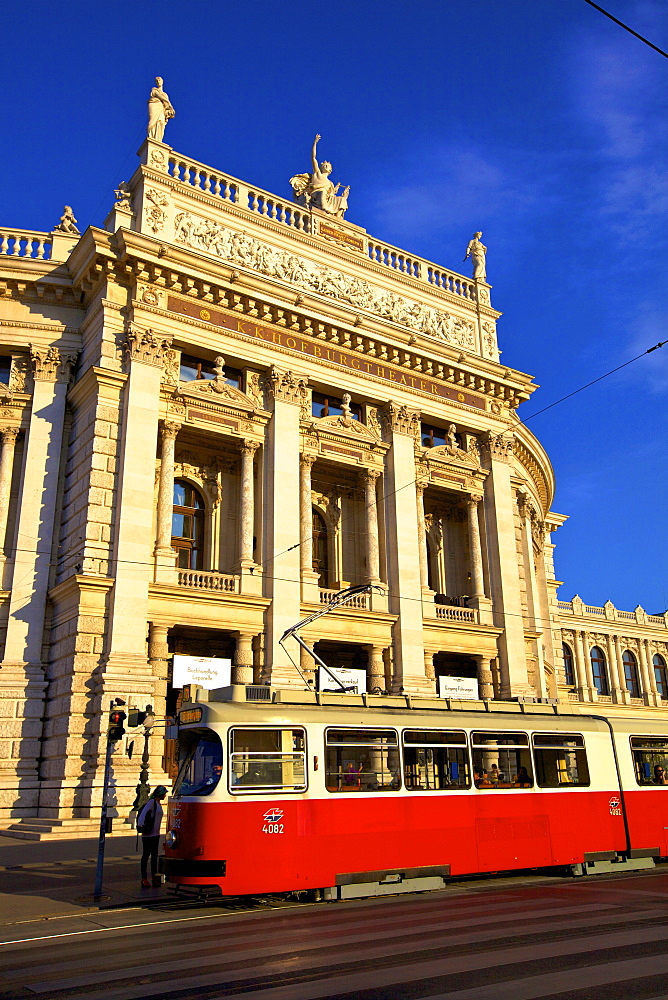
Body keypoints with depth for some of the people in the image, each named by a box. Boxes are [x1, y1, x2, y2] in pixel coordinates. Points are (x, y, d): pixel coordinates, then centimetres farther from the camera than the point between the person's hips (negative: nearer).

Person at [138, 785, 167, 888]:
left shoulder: (158, 804, 15)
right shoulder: (152, 802, -12)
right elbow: (143, 813, -20)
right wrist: (140, 826, -23)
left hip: (156, 834, 8)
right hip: (148, 834, -8)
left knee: (154, 856, 10)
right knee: (146, 855, -1)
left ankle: (154, 877, 14)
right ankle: (144, 878, 3)